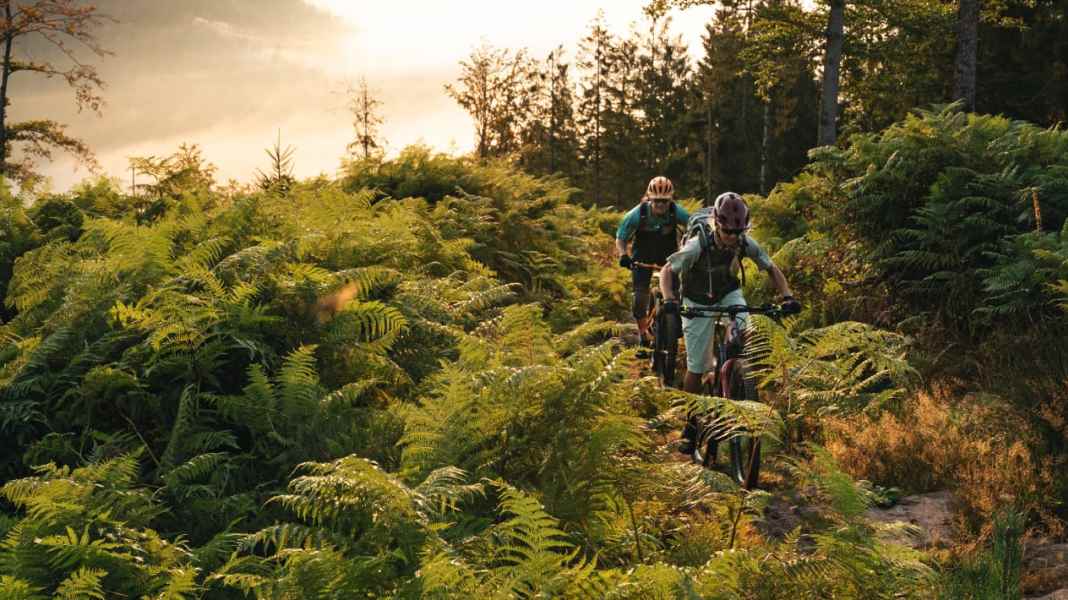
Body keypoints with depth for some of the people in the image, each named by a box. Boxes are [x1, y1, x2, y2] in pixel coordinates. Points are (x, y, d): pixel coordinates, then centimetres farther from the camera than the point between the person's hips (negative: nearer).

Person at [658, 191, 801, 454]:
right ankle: (690, 426, 15)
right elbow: (667, 270, -24)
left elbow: (772, 269, -10)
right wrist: (669, 299, -41)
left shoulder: (745, 244, -22)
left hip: (728, 294, 2)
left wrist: (787, 296, -26)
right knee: (696, 368, -1)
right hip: (698, 302, -2)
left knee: (744, 330, -31)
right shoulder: (698, 246, -31)